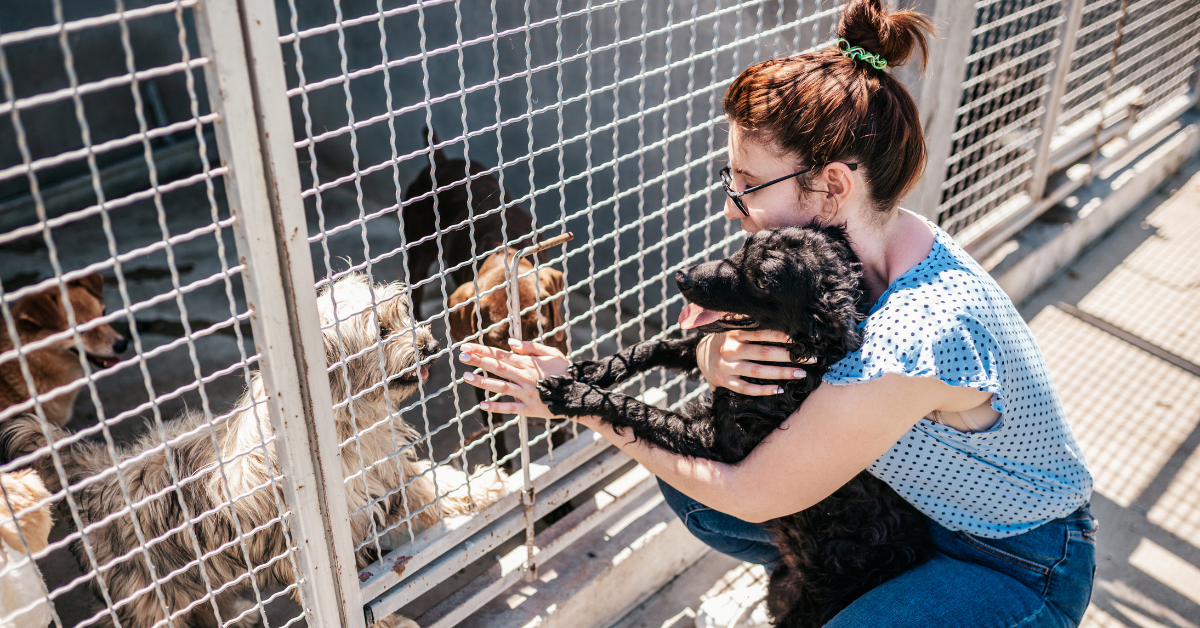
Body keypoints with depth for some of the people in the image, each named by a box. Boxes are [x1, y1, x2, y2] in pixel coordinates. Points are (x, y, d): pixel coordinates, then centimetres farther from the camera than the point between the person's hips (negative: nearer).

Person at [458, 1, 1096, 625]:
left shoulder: (911, 343, -38)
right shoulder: (849, 240, -14)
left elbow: (751, 497, -28)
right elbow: (722, 320, -4)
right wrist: (715, 354, -30)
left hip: (1017, 570, -7)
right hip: (918, 505, 7)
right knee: (689, 472, 0)